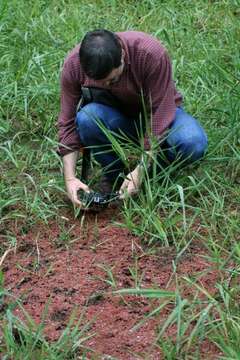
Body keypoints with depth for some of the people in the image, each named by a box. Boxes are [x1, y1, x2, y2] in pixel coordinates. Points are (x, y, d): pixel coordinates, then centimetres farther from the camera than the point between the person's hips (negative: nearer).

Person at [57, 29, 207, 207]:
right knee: (86, 118, -33)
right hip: (118, 119, 2)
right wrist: (70, 178, -24)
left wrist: (140, 171, -31)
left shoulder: (152, 53, -31)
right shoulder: (73, 64, -23)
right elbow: (68, 123, -16)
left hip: (156, 114, -1)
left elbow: (160, 112, -27)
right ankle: (117, 178, -8)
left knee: (194, 142, -33)